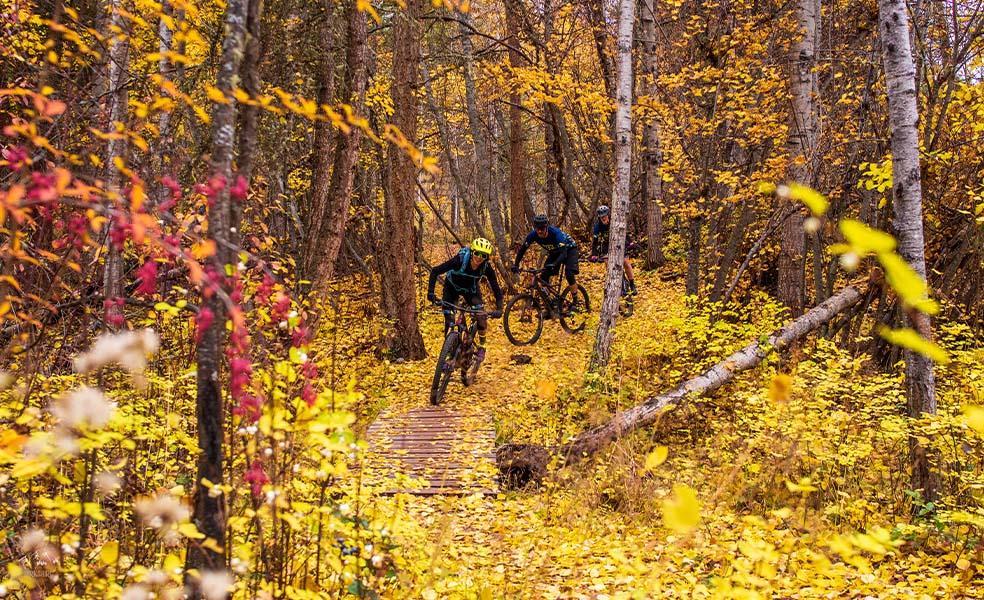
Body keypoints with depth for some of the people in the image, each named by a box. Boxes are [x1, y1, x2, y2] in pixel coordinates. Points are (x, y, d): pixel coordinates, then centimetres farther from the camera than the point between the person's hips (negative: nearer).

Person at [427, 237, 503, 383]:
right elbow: (435, 271, -31)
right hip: (452, 287, -1)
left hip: (471, 289, 1)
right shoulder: (460, 260, -35)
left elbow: (497, 291, -24)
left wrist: (499, 309, -40)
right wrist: (431, 292, -42)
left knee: (481, 316, -21)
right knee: (449, 320, -16)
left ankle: (481, 347, 1)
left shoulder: (486, 268, -28)